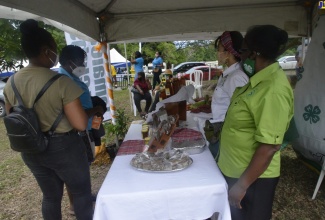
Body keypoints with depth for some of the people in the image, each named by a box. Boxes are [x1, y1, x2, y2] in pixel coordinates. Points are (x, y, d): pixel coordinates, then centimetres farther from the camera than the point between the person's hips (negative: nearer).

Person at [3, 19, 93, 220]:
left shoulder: (11, 83, -2)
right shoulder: (62, 82, -23)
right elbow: (81, 124, -23)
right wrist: (87, 111, -4)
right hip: (63, 148, -6)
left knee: (51, 196, 24)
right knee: (82, 193, 16)